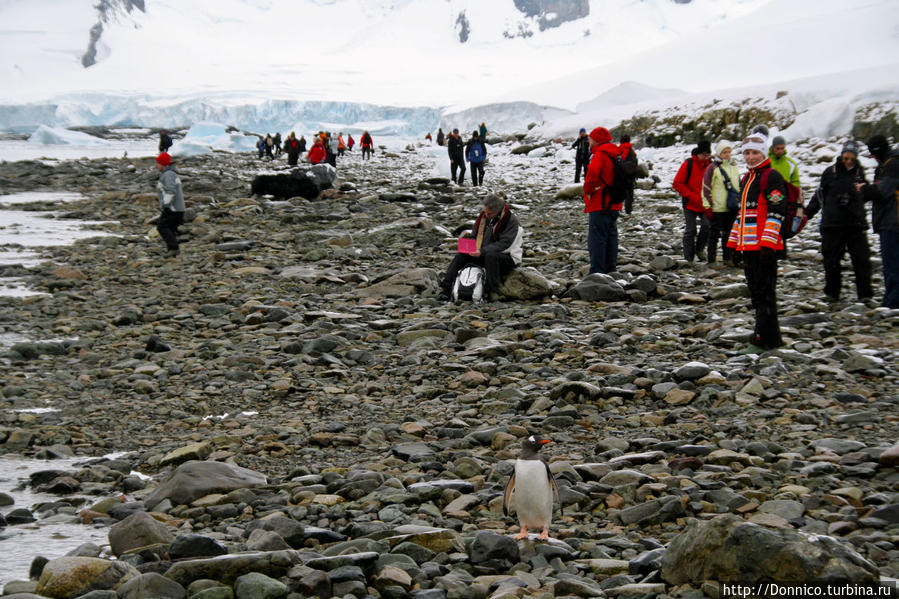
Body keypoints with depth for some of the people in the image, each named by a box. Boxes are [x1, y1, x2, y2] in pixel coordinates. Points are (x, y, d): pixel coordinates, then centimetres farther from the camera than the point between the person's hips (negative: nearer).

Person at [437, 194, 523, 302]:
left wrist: (482, 251, -33)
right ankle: (446, 288, -20)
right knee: (461, 256, -10)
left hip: (508, 258, -7)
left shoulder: (511, 220, -18)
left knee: (490, 255, -38)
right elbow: (474, 235, 15)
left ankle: (493, 292, -38)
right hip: (484, 256, 7)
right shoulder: (483, 216, 3)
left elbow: (504, 244, -25)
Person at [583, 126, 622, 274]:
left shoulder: (600, 155, -12)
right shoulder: (616, 156, 16)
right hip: (614, 205, 9)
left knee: (596, 239, -8)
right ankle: (610, 270, 19)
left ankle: (596, 272, -11)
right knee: (611, 237, 13)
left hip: (600, 206, -9)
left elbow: (592, 172, -31)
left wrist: (588, 190, -15)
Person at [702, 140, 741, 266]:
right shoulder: (713, 168, -6)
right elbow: (706, 187, -8)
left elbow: (739, 185, 23)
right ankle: (712, 260, 6)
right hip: (717, 208, -6)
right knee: (714, 234, 1)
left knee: (729, 233, 12)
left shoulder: (734, 167, 13)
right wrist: (708, 206, -11)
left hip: (732, 207, 6)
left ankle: (727, 258, 20)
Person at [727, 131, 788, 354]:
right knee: (756, 293, 12)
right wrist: (734, 241, 23)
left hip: (764, 246, -9)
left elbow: (777, 212, -16)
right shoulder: (746, 179, 21)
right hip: (748, 245, 9)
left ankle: (763, 340, -6)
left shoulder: (772, 177, -8)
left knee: (765, 293, -7)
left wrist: (767, 243, -21)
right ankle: (772, 338, 20)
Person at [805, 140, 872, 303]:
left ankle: (865, 294, 1)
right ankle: (832, 293, 17)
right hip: (832, 224, -1)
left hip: (856, 223, 1)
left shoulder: (859, 173, 8)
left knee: (861, 259, -3)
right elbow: (820, 195, 10)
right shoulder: (830, 172, 2)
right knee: (831, 260, 4)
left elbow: (866, 195, 22)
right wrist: (807, 212, 6)